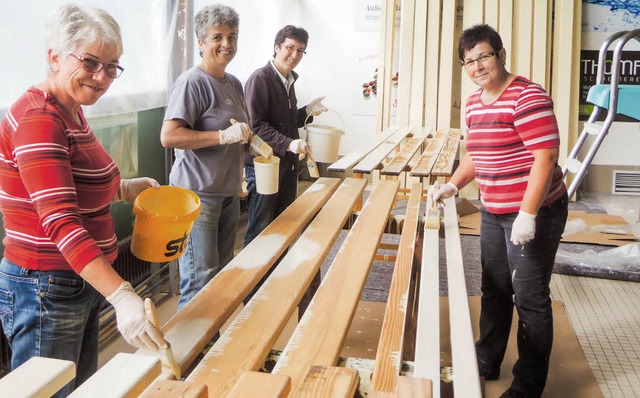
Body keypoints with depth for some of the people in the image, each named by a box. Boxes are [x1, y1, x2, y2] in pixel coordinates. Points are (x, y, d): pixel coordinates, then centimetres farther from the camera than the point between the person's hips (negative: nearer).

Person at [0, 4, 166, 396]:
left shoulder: (72, 112, 9)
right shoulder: (37, 118, -21)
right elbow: (61, 221, -31)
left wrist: (125, 188, 8)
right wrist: (121, 296, -38)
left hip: (84, 284, 10)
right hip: (45, 290, -10)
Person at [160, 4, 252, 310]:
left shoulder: (234, 83, 12)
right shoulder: (192, 82, -13)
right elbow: (168, 136, -23)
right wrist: (224, 136, -26)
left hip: (229, 192, 9)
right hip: (198, 194, -9)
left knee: (224, 276, 17)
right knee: (201, 282, -5)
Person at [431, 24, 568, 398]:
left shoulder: (527, 97, -17)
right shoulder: (474, 103, 9)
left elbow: (545, 157, -23)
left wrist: (527, 215, -25)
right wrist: (452, 186, 10)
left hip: (534, 213, -8)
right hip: (494, 212, 8)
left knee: (529, 298, 2)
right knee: (494, 291, 19)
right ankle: (486, 363, 36)